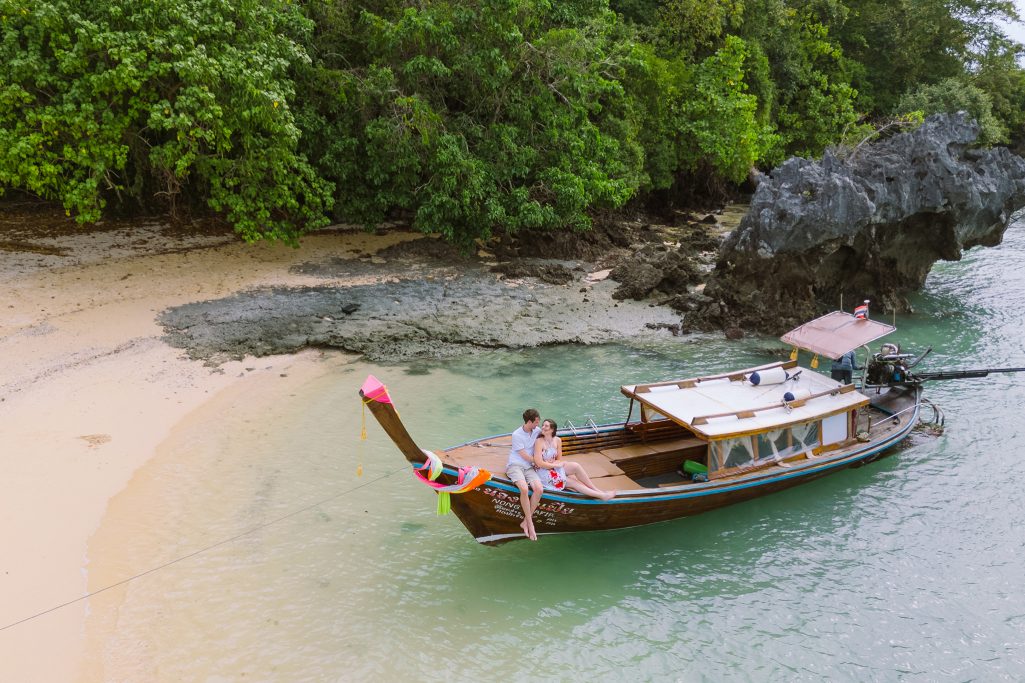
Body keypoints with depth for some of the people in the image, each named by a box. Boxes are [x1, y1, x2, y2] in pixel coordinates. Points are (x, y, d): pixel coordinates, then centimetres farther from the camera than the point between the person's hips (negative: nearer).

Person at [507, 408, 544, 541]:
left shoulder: (537, 431, 8)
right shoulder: (517, 435, -9)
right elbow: (526, 457, -7)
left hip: (529, 467, 5)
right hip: (515, 465, -5)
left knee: (539, 489, -24)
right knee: (524, 488, -34)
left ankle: (525, 522, -15)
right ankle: (530, 524, -23)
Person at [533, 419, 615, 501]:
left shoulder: (557, 440, -1)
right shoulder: (539, 442, -19)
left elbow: (559, 460, 4)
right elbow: (539, 463, -23)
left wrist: (550, 463, -17)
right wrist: (556, 465, -17)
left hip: (554, 467, 6)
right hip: (544, 473, -6)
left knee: (576, 466, -15)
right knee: (572, 482, -16)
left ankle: (597, 490, -10)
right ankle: (601, 495, -10)